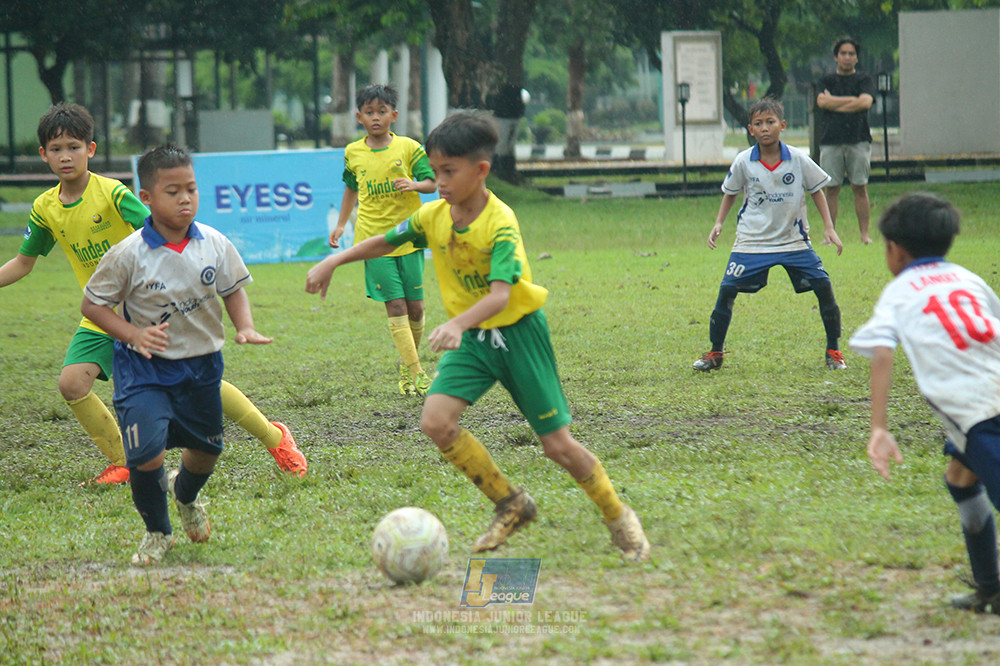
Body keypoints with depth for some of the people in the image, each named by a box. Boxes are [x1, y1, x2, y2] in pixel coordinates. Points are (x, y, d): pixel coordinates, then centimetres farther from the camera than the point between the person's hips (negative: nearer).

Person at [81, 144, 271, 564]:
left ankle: (185, 494, 55)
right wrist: (134, 335, -23)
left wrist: (244, 327, -12)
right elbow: (92, 304, -10)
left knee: (206, 449, 17)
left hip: (201, 362, 4)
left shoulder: (214, 244, -7)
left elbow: (233, 289, 7)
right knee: (146, 454, -18)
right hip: (145, 370, -4)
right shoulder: (128, 255, -18)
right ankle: (157, 533, 10)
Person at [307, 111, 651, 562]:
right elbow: (385, 242, 14)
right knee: (435, 421, -17)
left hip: (517, 330, -5)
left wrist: (458, 324, -51)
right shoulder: (433, 216, -5)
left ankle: (619, 517, 22)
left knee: (557, 444, -3)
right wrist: (333, 261, 4)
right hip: (471, 336, 5)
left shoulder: (500, 222, -23)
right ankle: (510, 504, 1)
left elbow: (500, 294, -35)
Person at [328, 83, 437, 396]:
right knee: (395, 305, -8)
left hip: (408, 237, 0)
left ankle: (407, 360, 27)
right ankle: (415, 372, -9)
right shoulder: (352, 153, 6)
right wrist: (340, 224, 20)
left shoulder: (408, 148, -1)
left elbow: (431, 183, -1)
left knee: (415, 306, 4)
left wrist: (414, 185, -22)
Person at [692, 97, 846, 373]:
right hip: (752, 241, 0)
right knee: (726, 291, -8)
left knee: (823, 286, -8)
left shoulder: (798, 159, -8)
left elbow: (816, 190, 4)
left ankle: (833, 350, 9)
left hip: (794, 240, 0)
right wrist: (719, 223, 1)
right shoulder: (743, 162, -7)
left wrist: (829, 227, -1)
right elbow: (730, 192, 11)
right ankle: (715, 352, 9)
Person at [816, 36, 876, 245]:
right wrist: (852, 100, -4)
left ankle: (864, 234, -2)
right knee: (831, 188, -1)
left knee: (860, 188, -3)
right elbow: (822, 102, -3)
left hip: (858, 140, -1)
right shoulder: (827, 81, 16)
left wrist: (834, 103, -4)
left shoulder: (863, 80, 11)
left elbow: (865, 102, -7)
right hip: (831, 141, 1)